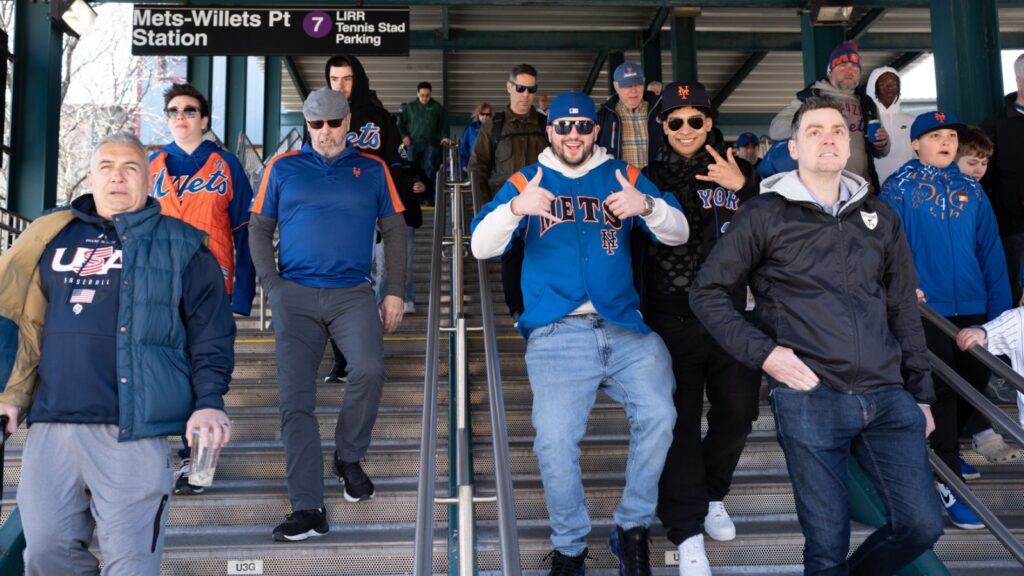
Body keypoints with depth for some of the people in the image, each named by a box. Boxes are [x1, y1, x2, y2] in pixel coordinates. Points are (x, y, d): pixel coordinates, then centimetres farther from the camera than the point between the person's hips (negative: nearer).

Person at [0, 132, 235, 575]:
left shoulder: (181, 246, 6)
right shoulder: (54, 237, 15)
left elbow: (211, 334, 2)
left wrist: (209, 400, -10)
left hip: (133, 431, -3)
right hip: (50, 427, 4)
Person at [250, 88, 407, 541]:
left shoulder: (372, 169, 9)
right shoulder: (283, 168, 9)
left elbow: (394, 231, 10)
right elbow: (259, 229, 10)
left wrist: (395, 291, 2)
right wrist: (273, 287, -1)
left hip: (353, 293, -1)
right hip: (296, 295, 1)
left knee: (370, 370, -24)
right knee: (296, 398, -4)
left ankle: (349, 458, 3)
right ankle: (308, 509, 3)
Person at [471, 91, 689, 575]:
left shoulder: (623, 176, 15)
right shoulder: (526, 181, 14)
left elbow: (678, 234, 8)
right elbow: (481, 246, 2)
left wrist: (647, 205, -14)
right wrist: (515, 208, -18)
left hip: (624, 327, 1)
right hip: (557, 335, -1)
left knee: (658, 416, -21)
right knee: (554, 441, -18)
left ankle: (632, 526, 2)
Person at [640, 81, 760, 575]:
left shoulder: (738, 172, 7)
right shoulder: (651, 177, 1)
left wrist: (743, 188, -11)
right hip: (673, 320, -3)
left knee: (738, 411, 8)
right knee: (681, 420, -1)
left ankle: (712, 494, 35)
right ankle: (687, 530, 11)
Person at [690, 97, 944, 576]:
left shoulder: (879, 216, 14)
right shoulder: (765, 215, 0)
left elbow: (904, 312, 18)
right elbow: (707, 293, 0)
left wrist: (921, 394, 17)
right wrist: (763, 352, -10)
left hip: (888, 397, 5)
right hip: (808, 398, -4)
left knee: (923, 526, 4)